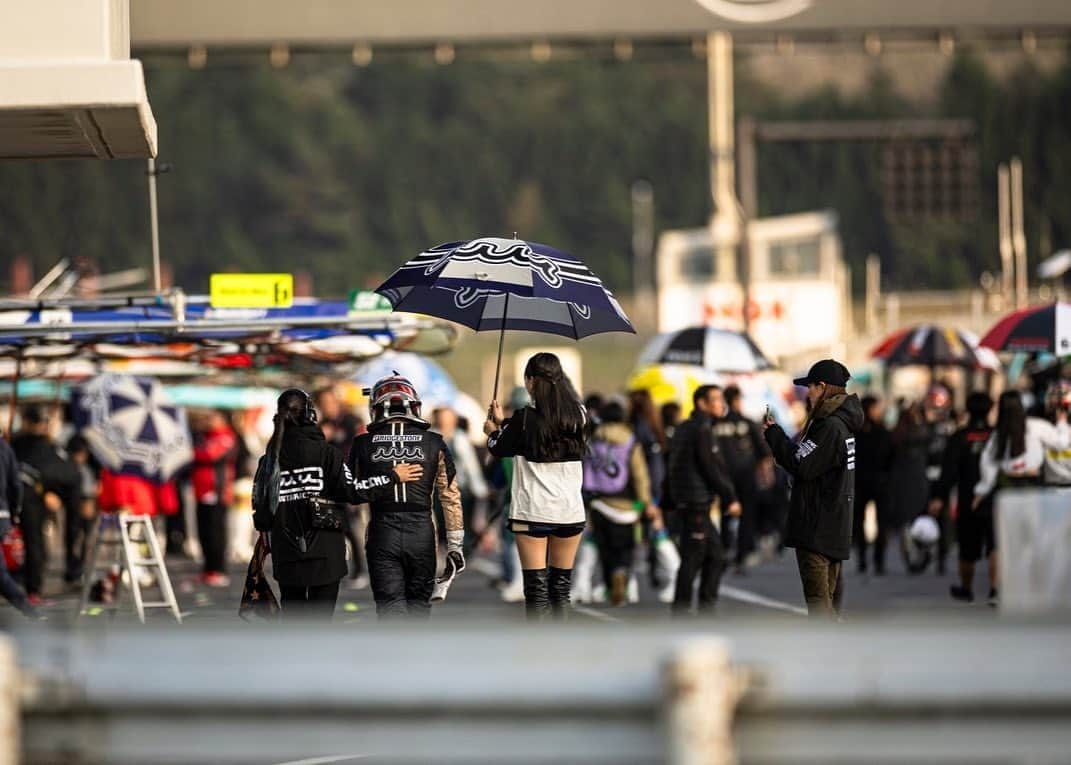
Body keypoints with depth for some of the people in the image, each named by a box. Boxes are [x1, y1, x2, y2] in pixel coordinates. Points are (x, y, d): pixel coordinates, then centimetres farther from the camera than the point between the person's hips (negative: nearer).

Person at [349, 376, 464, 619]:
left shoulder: (363, 445, 1)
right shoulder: (434, 443, 1)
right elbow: (451, 498, 2)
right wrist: (455, 546, 9)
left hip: (382, 535, -1)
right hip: (422, 534, 1)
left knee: (391, 607, 0)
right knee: (418, 603, 16)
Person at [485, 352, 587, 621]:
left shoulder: (525, 418, -11)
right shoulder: (577, 415, 3)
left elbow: (500, 449, 4)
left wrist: (494, 430, 25)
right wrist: (505, 423, 26)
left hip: (532, 511, -4)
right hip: (570, 510, 4)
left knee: (535, 588, -4)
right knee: (561, 588, 13)